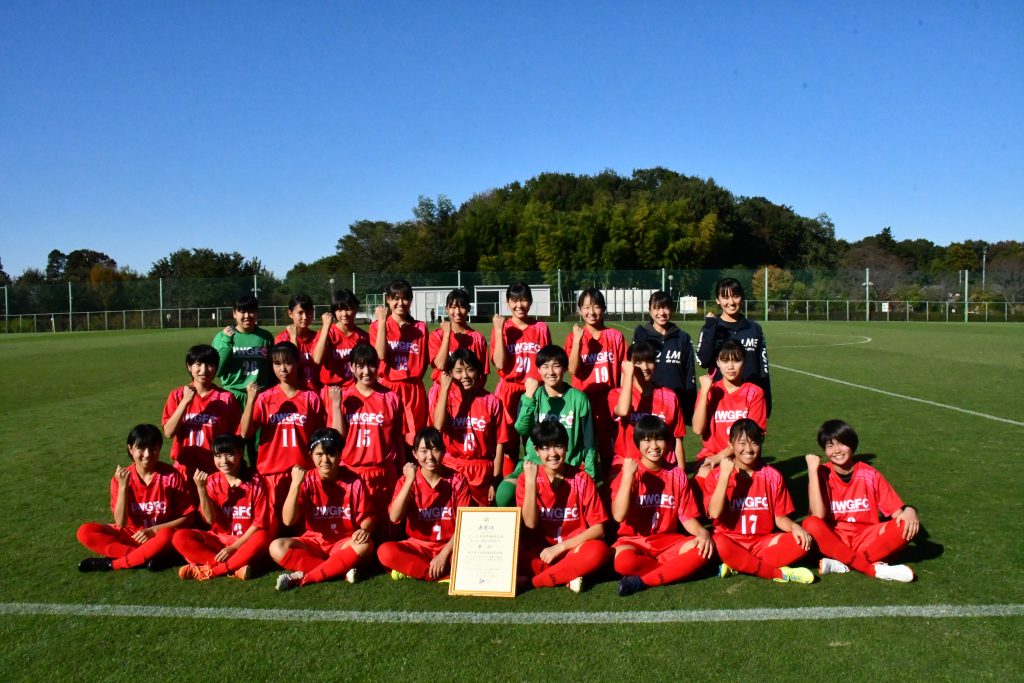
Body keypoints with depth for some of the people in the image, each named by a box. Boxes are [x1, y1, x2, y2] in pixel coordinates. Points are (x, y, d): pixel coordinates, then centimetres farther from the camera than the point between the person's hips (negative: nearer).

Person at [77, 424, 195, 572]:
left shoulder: (171, 476, -13)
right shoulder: (121, 477, -7)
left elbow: (187, 517, -7)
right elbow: (121, 523, -12)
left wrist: (153, 530, -18)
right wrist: (123, 487, -21)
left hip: (158, 534, -3)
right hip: (130, 534, 3)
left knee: (166, 536, -37)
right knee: (85, 532, -18)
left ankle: (110, 563, -19)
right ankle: (148, 556, -23)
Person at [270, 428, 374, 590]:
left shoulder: (353, 481, -7)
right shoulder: (306, 481, -6)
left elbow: (366, 516, -2)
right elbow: (288, 520, -15)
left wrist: (364, 530, -26)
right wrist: (295, 484, -24)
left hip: (343, 543, -1)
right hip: (313, 543, 1)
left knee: (365, 545, -33)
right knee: (277, 547, -26)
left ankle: (303, 578, -25)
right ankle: (342, 569, -23)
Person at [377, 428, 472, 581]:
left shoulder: (457, 481, -6)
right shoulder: (407, 481, -3)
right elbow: (394, 518, -18)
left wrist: (444, 554, -20)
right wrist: (410, 481, -23)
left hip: (450, 547, -1)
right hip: (418, 546, 1)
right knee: (385, 552, -28)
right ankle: (445, 574, -22)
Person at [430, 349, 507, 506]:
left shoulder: (491, 401, -2)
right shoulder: (442, 394, -1)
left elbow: (499, 443, 0)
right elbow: (438, 426, -19)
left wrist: (495, 481, -3)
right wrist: (444, 387, -16)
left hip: (482, 474, 0)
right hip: (450, 470, 0)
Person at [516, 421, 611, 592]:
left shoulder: (582, 479, -6)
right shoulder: (526, 478, -3)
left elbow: (598, 528, -7)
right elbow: (530, 523, -14)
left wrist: (560, 547, -16)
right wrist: (530, 481, -22)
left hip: (573, 548, 0)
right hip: (538, 551, 1)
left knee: (598, 551, -32)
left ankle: (532, 581, -22)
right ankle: (569, 574, -19)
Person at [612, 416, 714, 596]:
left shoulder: (677, 474, 4)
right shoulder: (628, 474, -5)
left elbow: (687, 517, 4)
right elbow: (618, 516, -18)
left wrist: (702, 532, -19)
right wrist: (628, 476, -22)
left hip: (668, 541, 4)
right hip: (634, 541, -3)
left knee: (702, 550, -26)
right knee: (623, 561, -38)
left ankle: (641, 581, -24)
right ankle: (677, 567, -14)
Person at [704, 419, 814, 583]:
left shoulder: (772, 476, 2)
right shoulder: (717, 475, -5)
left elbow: (780, 517, 6)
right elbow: (714, 513, -19)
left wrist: (794, 526, -17)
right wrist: (725, 475, -22)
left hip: (764, 543, 3)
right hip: (731, 542, -3)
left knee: (802, 541, -21)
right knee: (716, 544, -37)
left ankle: (737, 565, -19)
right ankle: (779, 573, -23)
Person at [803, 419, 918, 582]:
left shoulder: (870, 474, -3)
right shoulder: (822, 474, -8)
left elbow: (897, 511, -1)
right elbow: (818, 515, -21)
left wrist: (909, 510, -26)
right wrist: (812, 470, -21)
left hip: (866, 539, 2)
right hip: (833, 540, -2)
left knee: (908, 525, -22)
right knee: (811, 524, -33)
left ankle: (840, 563, -25)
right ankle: (876, 569, -30)